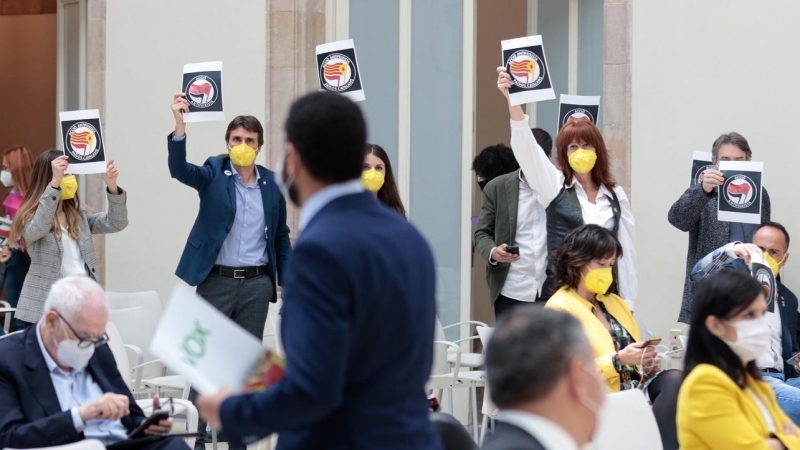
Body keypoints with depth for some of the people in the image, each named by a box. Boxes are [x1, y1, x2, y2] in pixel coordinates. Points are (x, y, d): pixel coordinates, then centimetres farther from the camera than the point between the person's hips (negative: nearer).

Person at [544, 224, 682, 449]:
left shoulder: (613, 301, 23)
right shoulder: (560, 309, -3)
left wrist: (646, 360, 2)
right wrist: (618, 360, -20)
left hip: (638, 384, 8)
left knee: (675, 379, -28)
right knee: (674, 384, -32)